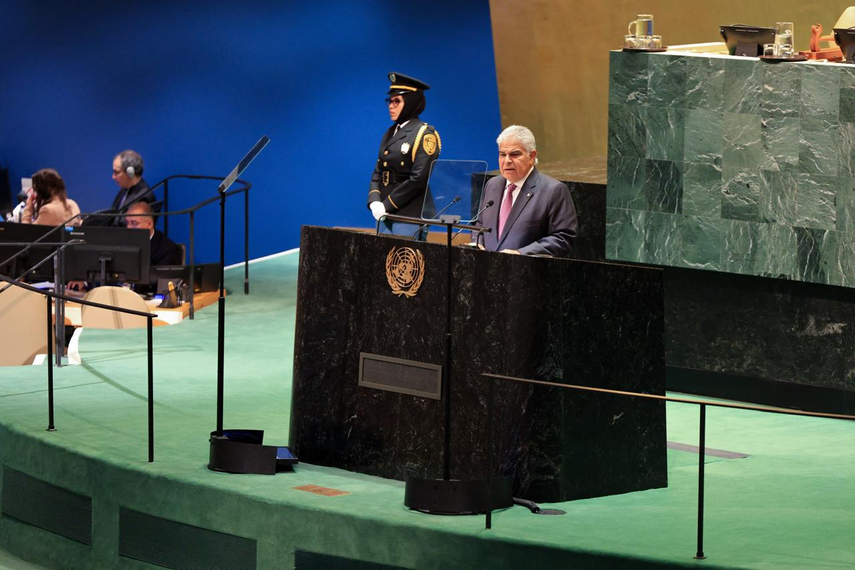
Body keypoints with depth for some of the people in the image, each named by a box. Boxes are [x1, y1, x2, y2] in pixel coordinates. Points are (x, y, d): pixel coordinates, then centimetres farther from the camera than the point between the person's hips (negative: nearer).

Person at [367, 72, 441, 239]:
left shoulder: (425, 135, -8)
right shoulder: (391, 134, 17)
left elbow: (419, 179, -17)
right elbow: (378, 173, 17)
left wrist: (387, 205, -15)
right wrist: (374, 202, -2)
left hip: (410, 218, -8)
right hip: (386, 216, 8)